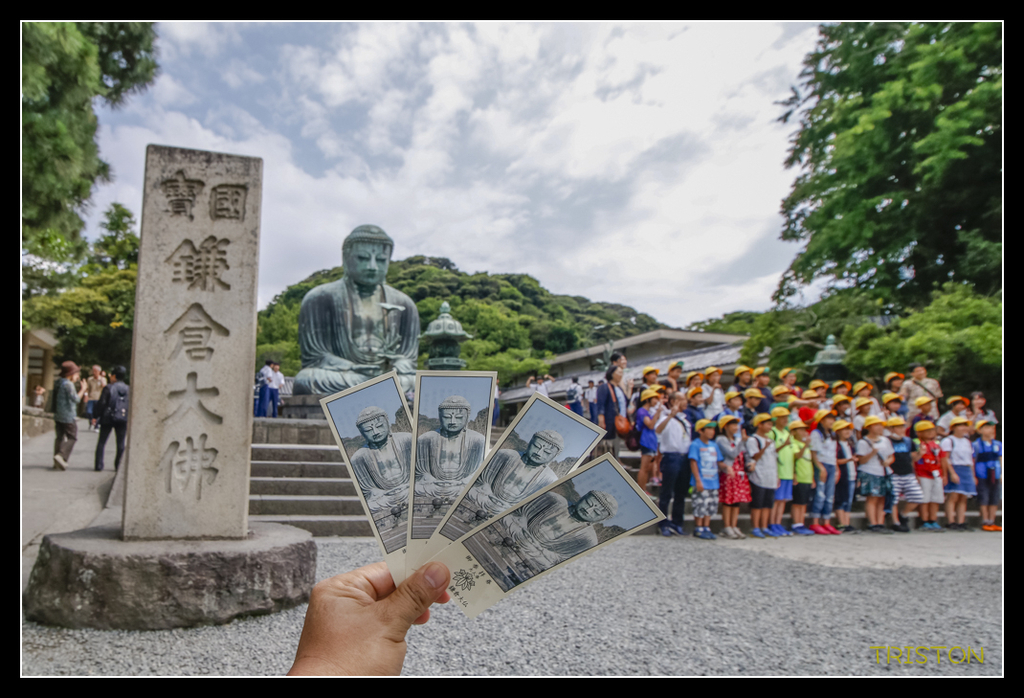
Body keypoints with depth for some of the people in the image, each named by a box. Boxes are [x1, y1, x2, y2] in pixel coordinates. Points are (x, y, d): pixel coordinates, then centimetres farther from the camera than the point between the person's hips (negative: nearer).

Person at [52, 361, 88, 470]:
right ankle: (61, 456, -16)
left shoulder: (58, 383, 13)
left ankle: (57, 463, 12)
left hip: (58, 415, 9)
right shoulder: (68, 384, -15)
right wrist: (83, 389, -8)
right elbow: (76, 399, -21)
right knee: (72, 437, -1)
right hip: (68, 416, -9)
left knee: (59, 437, 11)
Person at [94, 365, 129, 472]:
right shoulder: (128, 389, 4)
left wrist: (96, 416, 3)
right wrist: (128, 421, 13)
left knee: (101, 442, 7)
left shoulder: (108, 388, -6)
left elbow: (101, 403, -7)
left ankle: (98, 465, 6)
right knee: (120, 443, 7)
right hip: (122, 418, 2)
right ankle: (118, 464, 8)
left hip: (108, 418, -2)